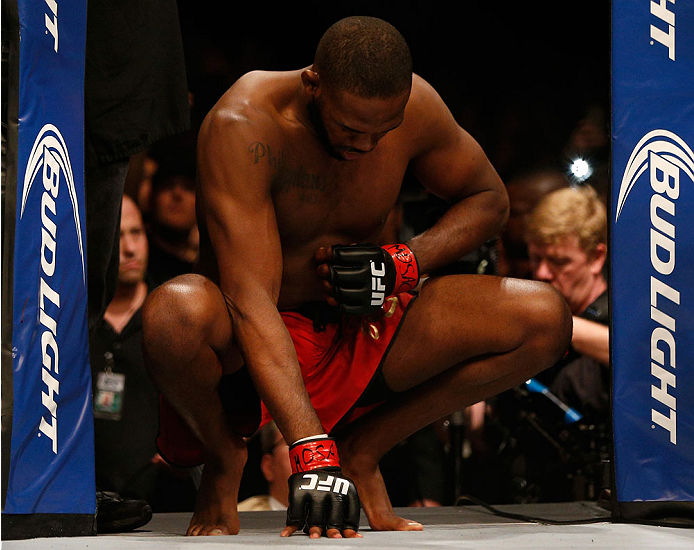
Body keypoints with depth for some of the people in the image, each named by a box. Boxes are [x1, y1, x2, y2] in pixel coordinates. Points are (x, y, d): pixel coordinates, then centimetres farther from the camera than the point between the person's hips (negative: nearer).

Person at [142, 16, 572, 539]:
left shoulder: (413, 105, -11)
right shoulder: (242, 127, -26)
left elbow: (489, 199, 8)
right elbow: (250, 304, -34)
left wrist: (406, 262, -13)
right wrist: (312, 452, -44)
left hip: (359, 336, 5)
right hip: (246, 352, -4)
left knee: (544, 319, -14)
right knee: (174, 312, -41)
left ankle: (364, 448, 1)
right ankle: (223, 458, -6)